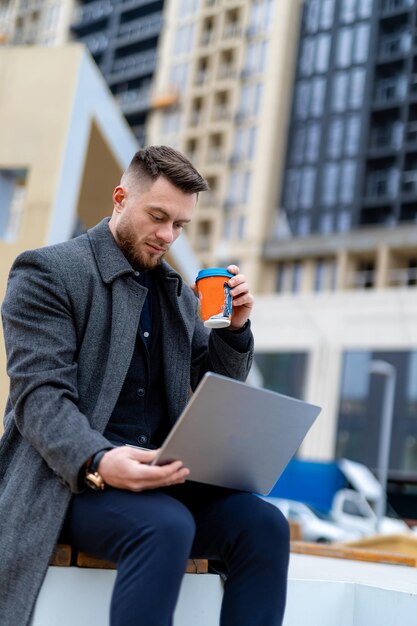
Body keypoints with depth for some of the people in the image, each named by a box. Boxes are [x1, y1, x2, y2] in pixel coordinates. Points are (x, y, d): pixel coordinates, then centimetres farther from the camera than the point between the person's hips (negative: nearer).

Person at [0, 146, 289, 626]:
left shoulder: (179, 294, 17)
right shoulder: (47, 271, -1)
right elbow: (40, 394, -13)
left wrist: (235, 328, 1)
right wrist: (97, 462, -31)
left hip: (161, 475, 6)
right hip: (69, 479, -5)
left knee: (264, 525, -18)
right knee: (166, 528, -33)